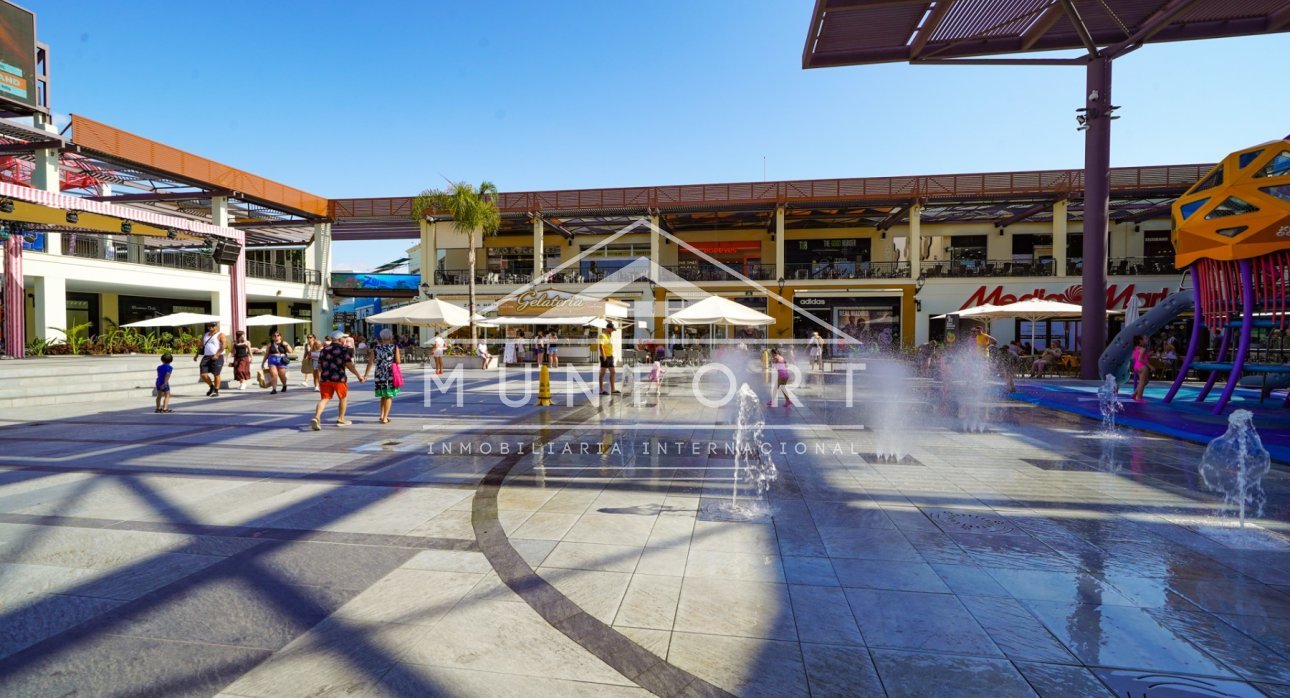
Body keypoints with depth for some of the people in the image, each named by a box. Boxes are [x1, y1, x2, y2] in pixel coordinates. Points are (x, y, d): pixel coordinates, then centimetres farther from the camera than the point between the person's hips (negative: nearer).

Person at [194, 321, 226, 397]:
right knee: (203, 374, -3)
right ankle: (211, 386, 21)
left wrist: (217, 355, -23)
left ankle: (216, 391, 8)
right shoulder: (205, 335, 19)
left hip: (217, 357, -6)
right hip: (206, 357, 6)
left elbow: (224, 345, -13)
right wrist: (197, 355, 17)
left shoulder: (220, 335, -2)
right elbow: (201, 346, 27)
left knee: (216, 374, -4)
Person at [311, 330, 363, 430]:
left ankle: (316, 417, -20)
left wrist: (320, 378, 31)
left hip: (325, 378, 5)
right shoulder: (344, 349, -4)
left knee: (324, 399, 2)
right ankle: (341, 419, 20)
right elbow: (349, 365, -11)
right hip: (338, 378, -5)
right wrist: (358, 376, -5)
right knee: (343, 397, 15)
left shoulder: (324, 349, 15)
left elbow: (319, 366, 18)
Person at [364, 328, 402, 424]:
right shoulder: (394, 347, -5)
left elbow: (370, 362, 1)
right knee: (389, 396, 5)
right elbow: (398, 361, -8)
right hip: (391, 374, -3)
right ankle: (385, 418, 2)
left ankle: (382, 415, 20)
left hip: (379, 374, 3)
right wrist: (400, 356, 13)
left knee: (383, 395, 21)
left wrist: (366, 375, 5)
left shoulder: (376, 347, 3)